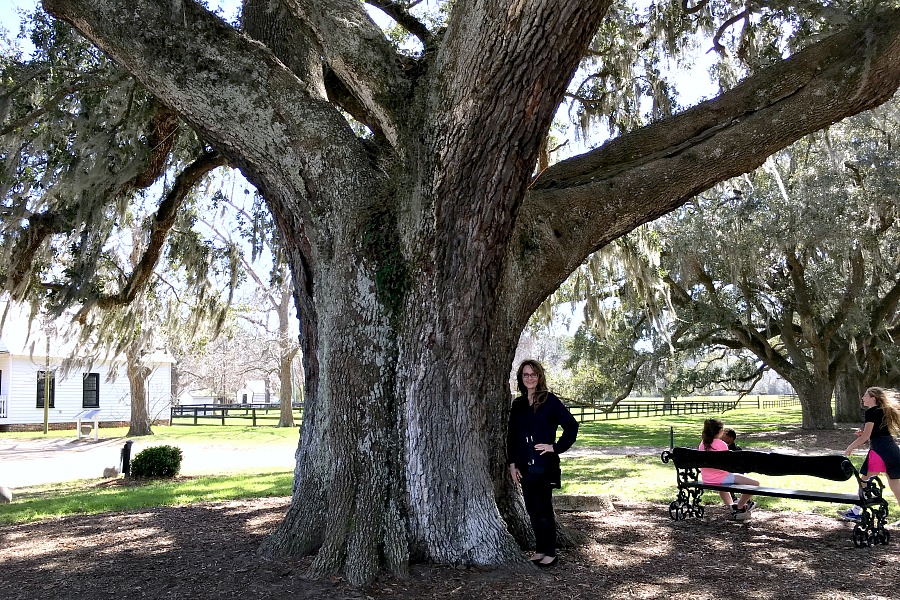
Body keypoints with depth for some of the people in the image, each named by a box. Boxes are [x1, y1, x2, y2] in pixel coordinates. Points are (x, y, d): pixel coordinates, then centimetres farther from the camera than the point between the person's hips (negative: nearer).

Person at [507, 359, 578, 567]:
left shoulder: (549, 400, -5)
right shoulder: (517, 404, 11)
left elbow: (571, 425, -6)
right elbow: (511, 435, 13)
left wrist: (556, 447, -8)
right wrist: (512, 463, 6)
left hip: (544, 465, -5)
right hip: (524, 466, 5)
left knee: (543, 509, -2)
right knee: (532, 509, 10)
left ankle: (550, 553, 10)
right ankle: (539, 550, 22)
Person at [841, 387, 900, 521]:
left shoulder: (871, 412, -5)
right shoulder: (884, 411, 19)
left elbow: (866, 436, -9)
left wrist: (850, 447, 0)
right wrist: (863, 433, 15)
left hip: (879, 450, -8)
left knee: (865, 481, 3)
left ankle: (856, 512, 9)